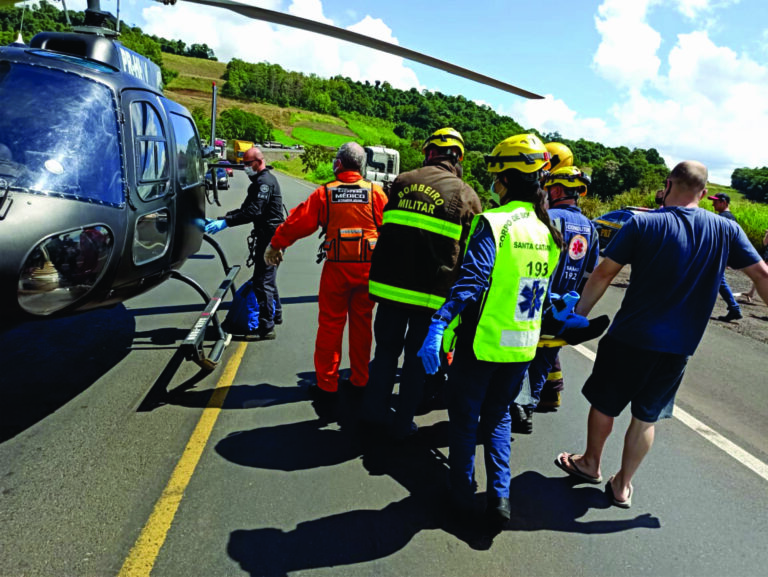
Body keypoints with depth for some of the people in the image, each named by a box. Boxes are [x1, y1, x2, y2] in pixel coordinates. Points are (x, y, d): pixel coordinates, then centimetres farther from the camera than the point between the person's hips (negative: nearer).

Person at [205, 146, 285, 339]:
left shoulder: (265, 181, -15)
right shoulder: (260, 181, 19)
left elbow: (253, 211, -26)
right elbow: (245, 209, 17)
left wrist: (225, 222, -28)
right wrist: (219, 220, 7)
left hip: (270, 237, -11)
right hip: (267, 236, 11)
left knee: (262, 282, -9)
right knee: (267, 278, 23)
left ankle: (267, 328, -5)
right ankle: (275, 314, 39)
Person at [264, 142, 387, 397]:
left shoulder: (324, 193, -2)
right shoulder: (375, 192, 0)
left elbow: (299, 220, 1)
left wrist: (276, 244, 14)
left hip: (336, 267, -1)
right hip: (368, 268, 2)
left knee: (330, 324, 8)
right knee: (362, 323, 13)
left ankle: (327, 384, 14)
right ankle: (360, 381, 24)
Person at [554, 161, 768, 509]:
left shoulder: (642, 224, -10)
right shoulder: (726, 230, -2)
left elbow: (604, 274, -10)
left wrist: (578, 315, -1)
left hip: (629, 337, -3)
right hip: (678, 347, 3)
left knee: (603, 403, 18)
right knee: (646, 417, 16)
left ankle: (591, 464, 38)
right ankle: (623, 486, 27)